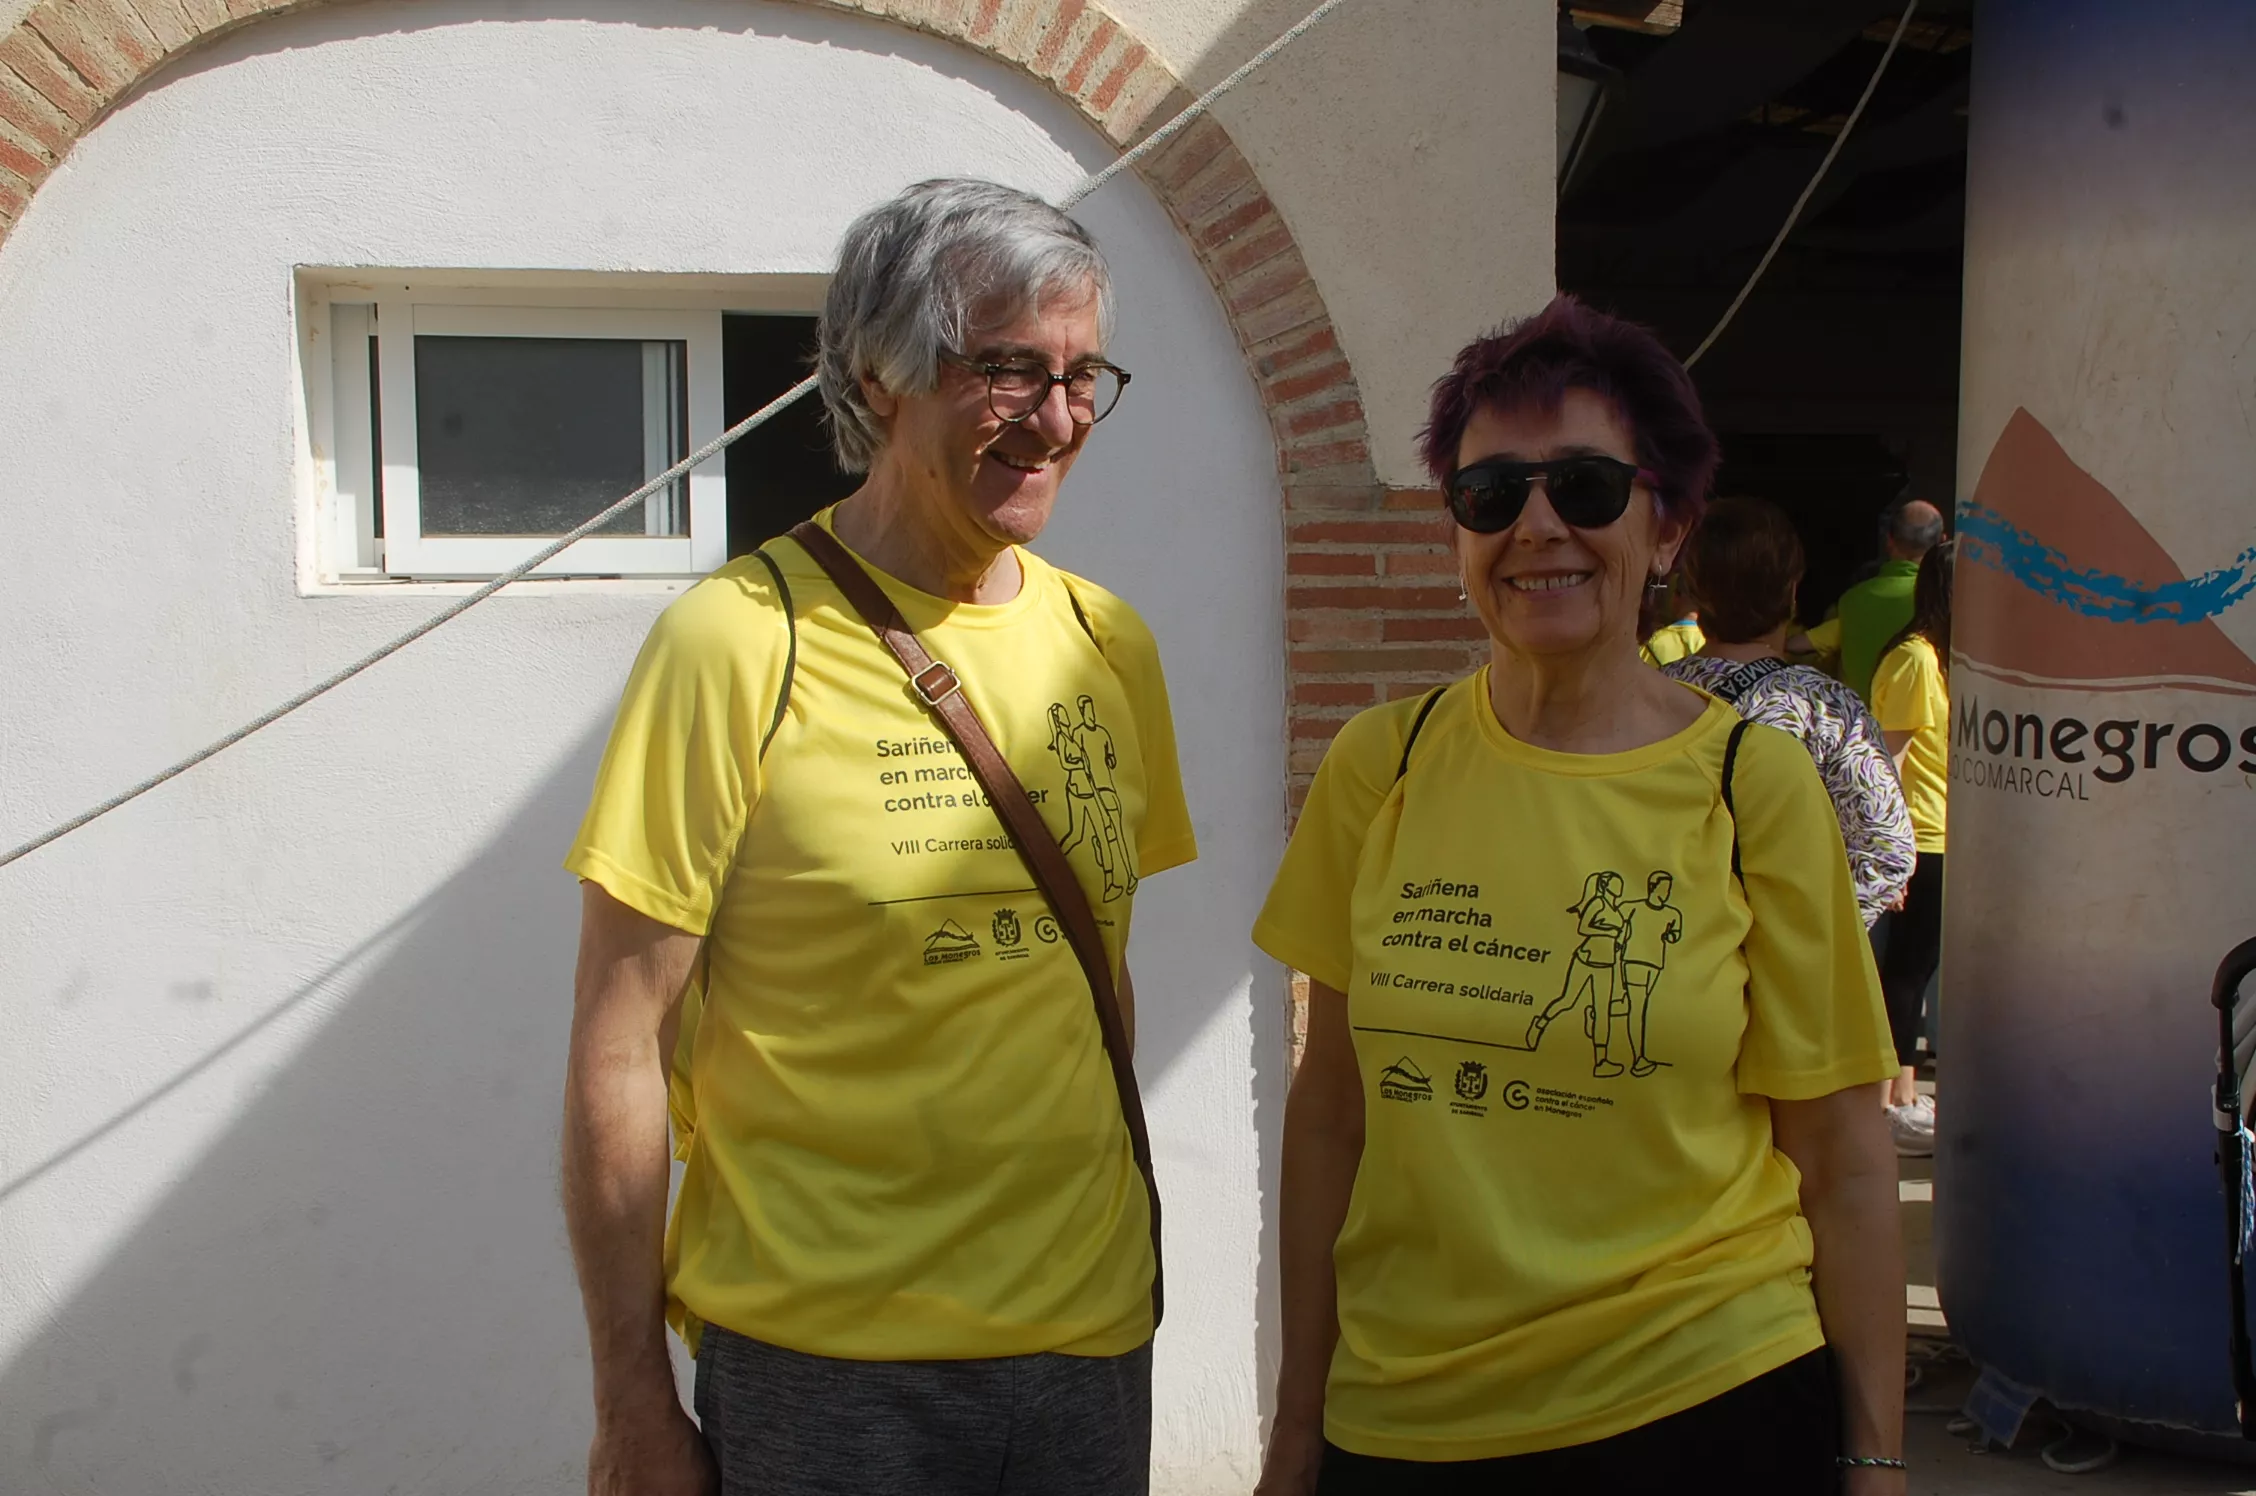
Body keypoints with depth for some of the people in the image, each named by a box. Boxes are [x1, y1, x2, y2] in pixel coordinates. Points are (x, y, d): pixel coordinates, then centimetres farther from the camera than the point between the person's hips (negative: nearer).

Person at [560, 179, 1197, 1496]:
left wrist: (1107, 1256, 12)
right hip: (822, 1359, -5)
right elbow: (619, 1047, -11)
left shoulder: (1110, 644, 5)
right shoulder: (743, 638, -12)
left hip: (1092, 1336, 5)